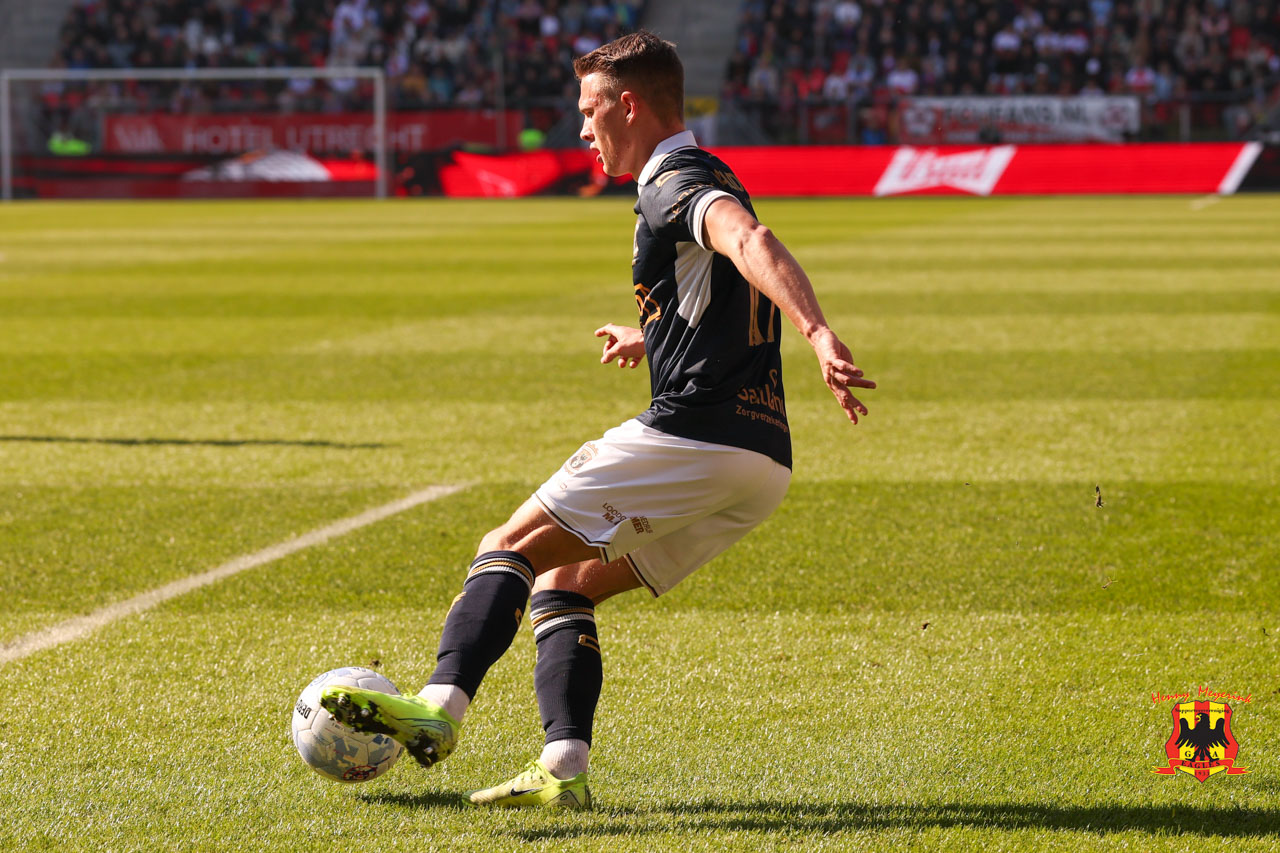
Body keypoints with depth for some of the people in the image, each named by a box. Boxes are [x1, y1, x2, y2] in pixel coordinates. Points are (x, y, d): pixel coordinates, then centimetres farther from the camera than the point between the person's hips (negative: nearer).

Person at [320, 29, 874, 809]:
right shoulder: (710, 183, 25)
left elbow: (752, 244, -28)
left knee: (512, 550, -9)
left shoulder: (676, 184, -7)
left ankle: (440, 710, -26)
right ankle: (564, 770, 1)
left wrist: (821, 336, -43)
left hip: (693, 437, -9)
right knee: (563, 583, 15)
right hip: (761, 463, 9)